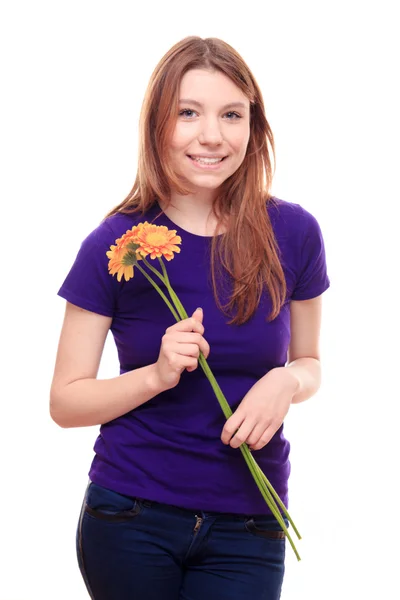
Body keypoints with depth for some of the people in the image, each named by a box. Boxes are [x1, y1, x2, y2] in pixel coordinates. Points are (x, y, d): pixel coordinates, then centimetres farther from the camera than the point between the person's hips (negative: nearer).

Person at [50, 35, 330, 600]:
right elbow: (65, 401, -3)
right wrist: (159, 374, -20)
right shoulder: (117, 244, -7)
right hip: (130, 518, -1)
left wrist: (288, 383, -12)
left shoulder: (292, 234, -4)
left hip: (246, 527, 1)